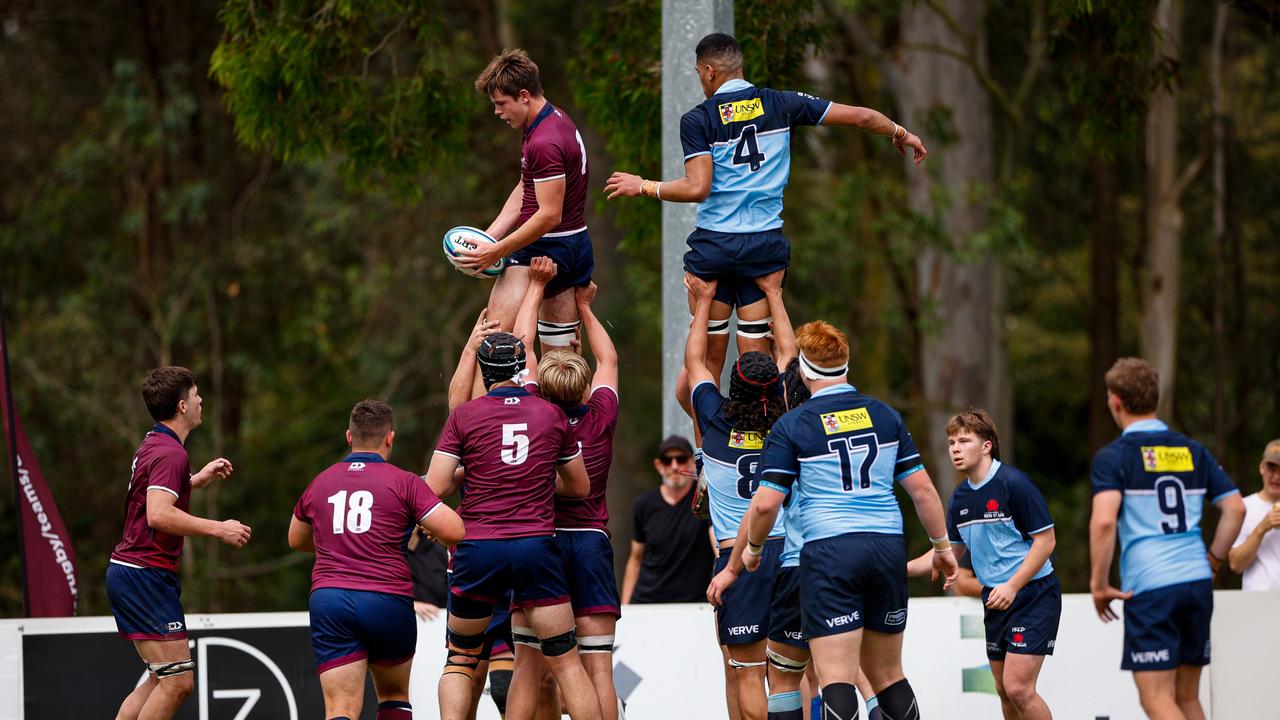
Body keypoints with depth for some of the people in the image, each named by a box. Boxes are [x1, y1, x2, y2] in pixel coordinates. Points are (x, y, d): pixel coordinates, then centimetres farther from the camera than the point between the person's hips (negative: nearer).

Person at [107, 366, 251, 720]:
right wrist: (218, 529, -24)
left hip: (125, 570, 10)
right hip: (146, 575, -10)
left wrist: (199, 479, 27)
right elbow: (159, 515, -29)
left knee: (163, 681, 14)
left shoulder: (152, 445, 16)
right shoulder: (171, 453, -16)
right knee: (177, 682, -11)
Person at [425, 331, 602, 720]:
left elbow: (435, 488, -5)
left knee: (460, 660, 14)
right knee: (567, 662, 3)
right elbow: (580, 487, 16)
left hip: (478, 549, 0)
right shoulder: (552, 415, 6)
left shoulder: (464, 415, 0)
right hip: (537, 546, 0)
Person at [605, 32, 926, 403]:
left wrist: (644, 187, 0)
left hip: (713, 246, -2)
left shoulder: (697, 120, -5)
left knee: (708, 357, 6)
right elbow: (859, 116, 7)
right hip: (766, 245, 2)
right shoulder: (780, 104, 5)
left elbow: (697, 188, -14)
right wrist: (900, 133, 25)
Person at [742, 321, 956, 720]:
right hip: (888, 546, 4)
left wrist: (753, 547, 13)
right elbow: (922, 488, 9)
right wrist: (942, 545, 20)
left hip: (828, 552, -4)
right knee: (888, 674, 15)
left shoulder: (791, 425, -2)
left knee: (837, 680, -8)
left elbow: (765, 503, -6)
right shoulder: (885, 415, 9)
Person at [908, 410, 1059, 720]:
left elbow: (1046, 540, -14)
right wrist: (900, 569, 10)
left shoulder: (1013, 483, -15)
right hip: (996, 600, 8)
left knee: (1018, 688, -16)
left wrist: (1012, 587, -20)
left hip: (1034, 593, -8)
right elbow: (952, 549, 20)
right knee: (1005, 691, 10)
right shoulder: (960, 497, 8)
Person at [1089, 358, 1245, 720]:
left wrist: (1099, 584, -8)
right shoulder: (1192, 451, 12)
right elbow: (1235, 507, 10)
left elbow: (1103, 521, -16)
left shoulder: (1113, 456, -4)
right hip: (1197, 581, 6)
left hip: (1148, 586, -5)